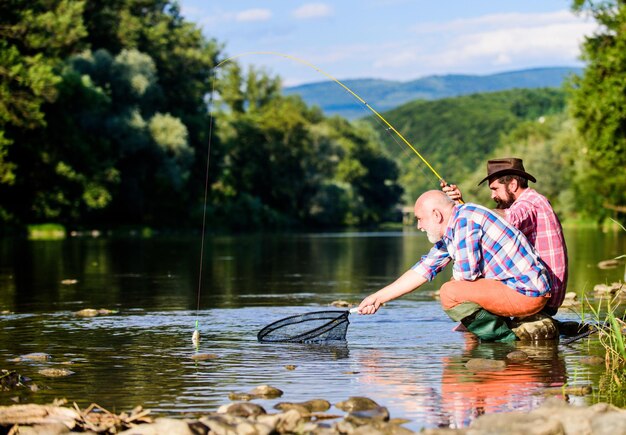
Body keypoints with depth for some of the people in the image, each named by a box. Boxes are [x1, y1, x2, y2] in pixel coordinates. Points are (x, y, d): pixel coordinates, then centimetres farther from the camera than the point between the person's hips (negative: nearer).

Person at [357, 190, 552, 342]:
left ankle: (504, 339, -8)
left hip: (526, 294, -10)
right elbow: (422, 271, 21)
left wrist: (456, 276, 4)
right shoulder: (448, 235, 15)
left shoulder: (465, 218, -14)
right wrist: (378, 298, 22)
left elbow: (467, 272, -20)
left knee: (450, 293, -17)